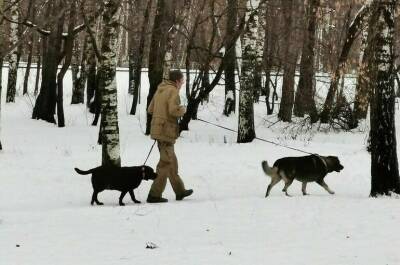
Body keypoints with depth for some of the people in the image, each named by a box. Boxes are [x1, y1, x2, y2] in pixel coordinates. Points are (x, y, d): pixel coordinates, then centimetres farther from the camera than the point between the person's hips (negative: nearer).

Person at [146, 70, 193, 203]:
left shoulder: (160, 90, 15)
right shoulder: (173, 91, -13)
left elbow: (150, 109, 18)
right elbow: (174, 110, -25)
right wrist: (183, 109, -6)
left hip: (157, 130, 9)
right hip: (167, 131, -9)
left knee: (172, 162, 18)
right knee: (165, 163, -4)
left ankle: (180, 191, 28)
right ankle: (154, 194, -6)